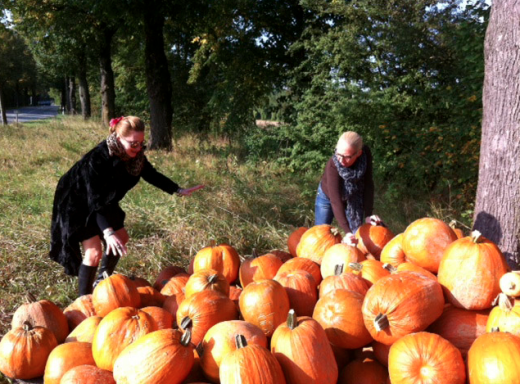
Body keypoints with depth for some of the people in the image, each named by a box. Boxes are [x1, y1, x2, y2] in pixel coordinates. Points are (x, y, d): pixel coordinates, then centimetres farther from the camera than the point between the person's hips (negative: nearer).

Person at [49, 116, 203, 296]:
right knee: (94, 251, -15)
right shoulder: (98, 158, -38)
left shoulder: (135, 155, -16)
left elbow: (150, 174, 2)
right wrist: (107, 232, -52)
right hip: (78, 202, -8)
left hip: (104, 202, 8)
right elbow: (95, 199, -41)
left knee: (121, 238, 14)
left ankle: (102, 281, 35)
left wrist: (179, 190, 2)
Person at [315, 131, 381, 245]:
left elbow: (368, 184, -19)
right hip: (327, 197, -3)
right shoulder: (333, 165, -38)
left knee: (357, 237, 0)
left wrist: (368, 214, -25)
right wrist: (347, 231, -50)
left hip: (353, 199, 3)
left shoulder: (366, 155, -29)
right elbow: (335, 201, -42)